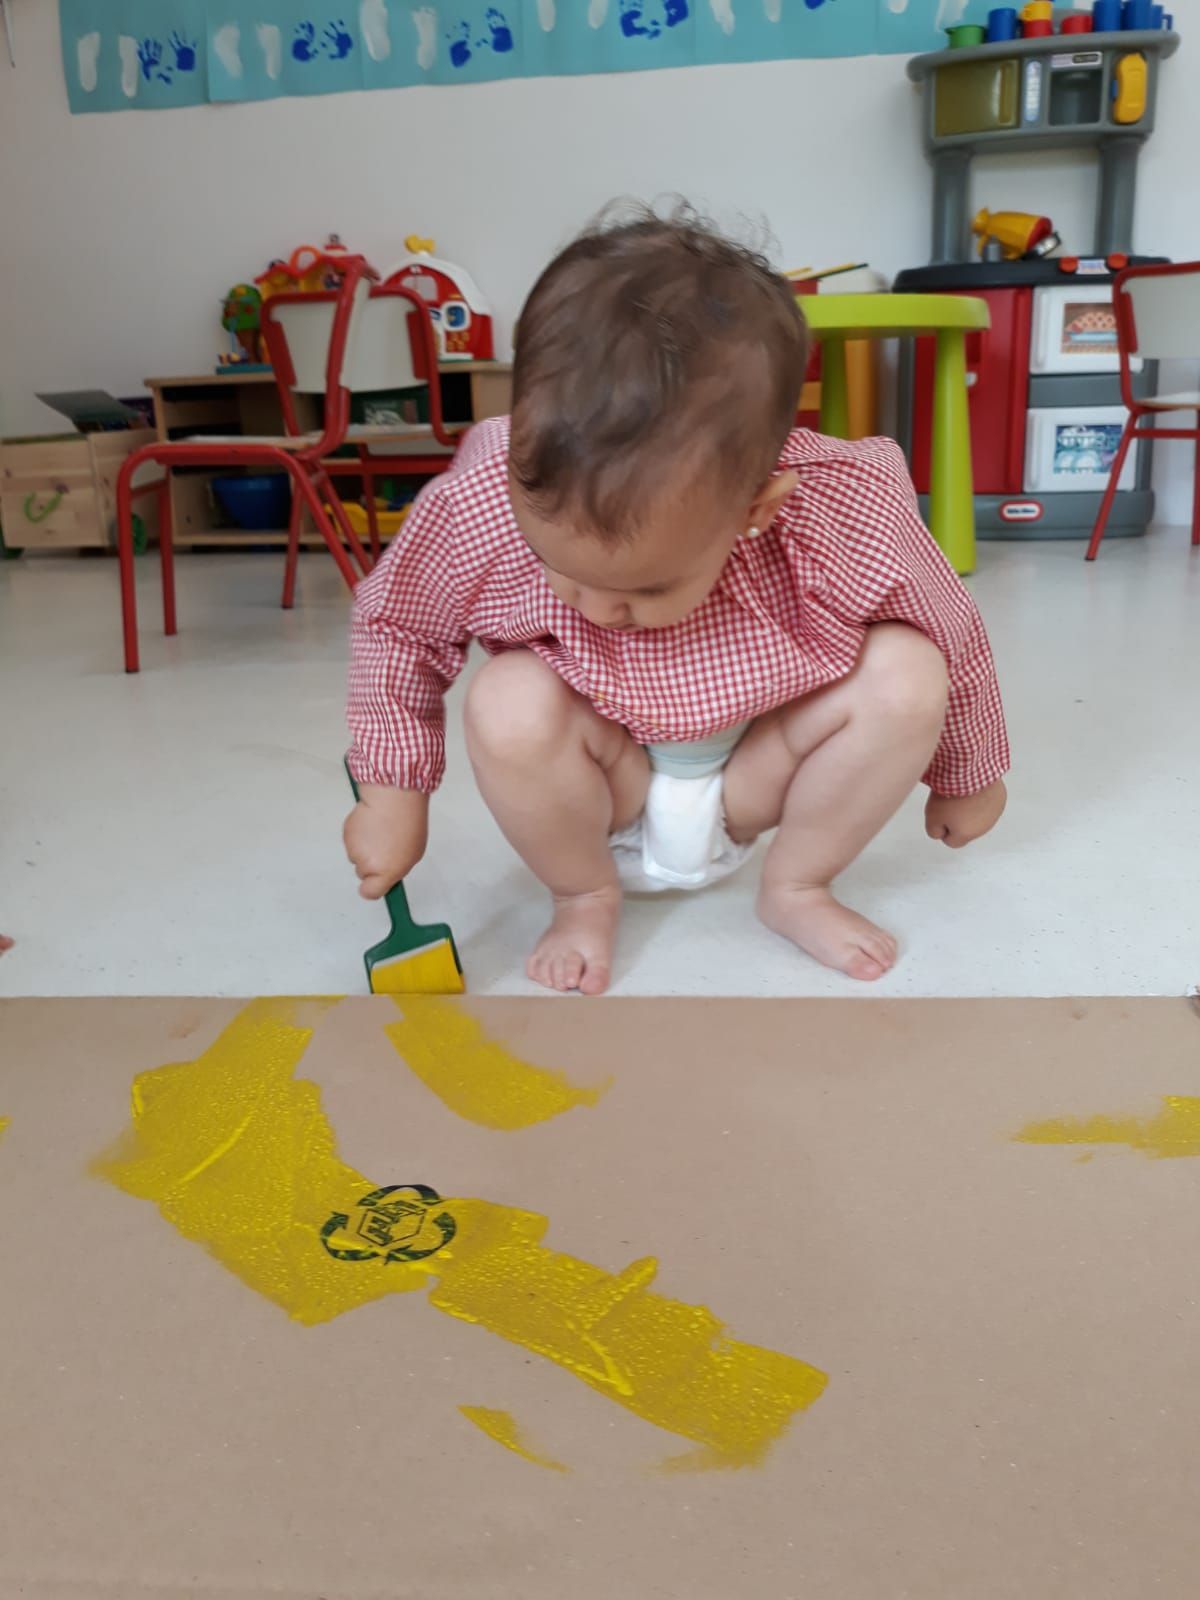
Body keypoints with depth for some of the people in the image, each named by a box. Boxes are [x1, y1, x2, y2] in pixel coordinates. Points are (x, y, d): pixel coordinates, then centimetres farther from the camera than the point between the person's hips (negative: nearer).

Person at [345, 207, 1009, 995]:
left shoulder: (842, 519, -31)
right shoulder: (477, 509, -30)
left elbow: (951, 632, -11)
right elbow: (393, 624, -9)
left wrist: (968, 776, 6)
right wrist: (393, 792, -6)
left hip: (752, 779, 1)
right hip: (601, 787, 0)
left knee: (908, 676, -24)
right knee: (508, 706, -33)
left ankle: (798, 887, 0)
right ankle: (586, 896, -2)